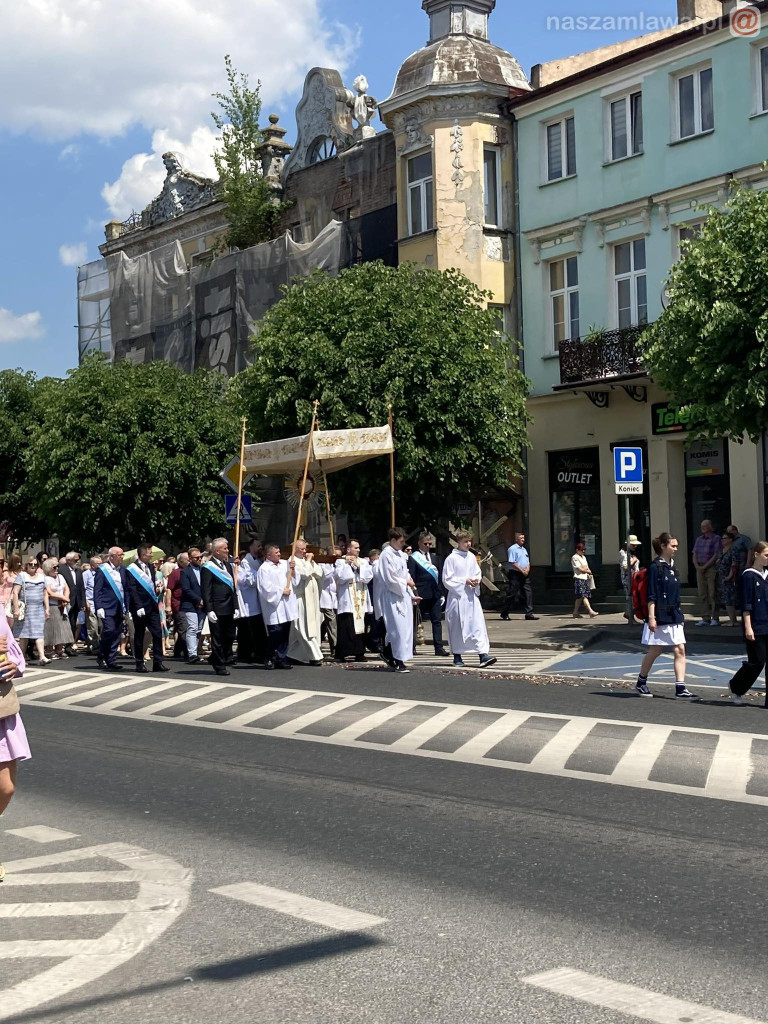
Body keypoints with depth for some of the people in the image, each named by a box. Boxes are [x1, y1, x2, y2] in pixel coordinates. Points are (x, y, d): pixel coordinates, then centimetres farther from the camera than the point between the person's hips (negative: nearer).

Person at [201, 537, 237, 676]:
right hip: (217, 610, -7)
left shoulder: (228, 565, 15)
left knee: (230, 636, 10)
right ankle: (219, 666, 9)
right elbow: (206, 591, -12)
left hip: (229, 609, 7)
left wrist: (235, 607, 13)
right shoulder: (208, 568, -8)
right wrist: (209, 610, -17)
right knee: (218, 639, 2)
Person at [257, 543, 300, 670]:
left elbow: (295, 579, 14)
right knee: (275, 632, -7)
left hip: (287, 606, 6)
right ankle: (270, 659, 5)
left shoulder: (285, 563, 12)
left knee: (285, 633, 7)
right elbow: (267, 587, -13)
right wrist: (282, 591, -9)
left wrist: (293, 569, -3)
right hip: (274, 605, -6)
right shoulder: (264, 568, -7)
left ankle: (281, 658, 14)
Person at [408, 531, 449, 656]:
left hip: (435, 593, 4)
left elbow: (440, 576, 16)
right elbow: (411, 578, -5)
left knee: (437, 620, 1)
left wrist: (442, 594, 10)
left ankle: (438, 647, 0)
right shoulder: (413, 558, 0)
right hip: (421, 594, -4)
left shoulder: (435, 558, 16)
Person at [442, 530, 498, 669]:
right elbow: (447, 580, -9)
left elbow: (478, 573, 19)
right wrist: (465, 581, -14)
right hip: (457, 596, -4)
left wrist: (477, 580, -3)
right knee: (457, 627, 4)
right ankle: (457, 657, 16)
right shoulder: (451, 558, -7)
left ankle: (483, 655, -11)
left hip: (472, 596, 4)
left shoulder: (471, 557, 9)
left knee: (478, 625, -6)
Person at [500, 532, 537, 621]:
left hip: (524, 575, 8)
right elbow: (512, 563, -15)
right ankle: (504, 614, 6)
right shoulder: (512, 549, -8)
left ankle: (529, 614, 0)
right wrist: (522, 571, -15)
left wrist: (527, 570, 0)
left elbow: (528, 561, 20)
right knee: (511, 594, -4)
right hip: (515, 574, -8)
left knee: (528, 593, 0)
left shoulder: (524, 549, 18)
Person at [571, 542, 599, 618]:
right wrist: (587, 570, 4)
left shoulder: (584, 557, 22)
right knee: (583, 595, -14)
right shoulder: (575, 558, -5)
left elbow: (587, 568, 20)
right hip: (579, 578, -8)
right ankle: (591, 611, -24)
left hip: (585, 578, 8)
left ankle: (576, 613, 12)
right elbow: (580, 569, -11)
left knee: (580, 597, 8)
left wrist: (584, 569, -2)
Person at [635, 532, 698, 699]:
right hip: (660, 617, -7)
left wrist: (679, 614, 19)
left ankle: (680, 688, -3)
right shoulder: (655, 567, -11)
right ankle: (641, 683, 22)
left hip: (674, 615, 7)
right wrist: (651, 617, -18)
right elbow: (651, 596, -14)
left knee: (680, 650, -2)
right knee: (654, 651, 4)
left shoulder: (672, 566, 12)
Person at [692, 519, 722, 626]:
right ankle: (705, 618, 7)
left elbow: (716, 556, -10)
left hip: (711, 568, -6)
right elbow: (694, 554, 16)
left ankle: (715, 618, -3)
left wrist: (705, 566, -13)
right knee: (702, 595, 4)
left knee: (713, 594, -6)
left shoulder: (716, 538, -2)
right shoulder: (699, 539, 18)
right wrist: (697, 566, -2)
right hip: (700, 569, 6)